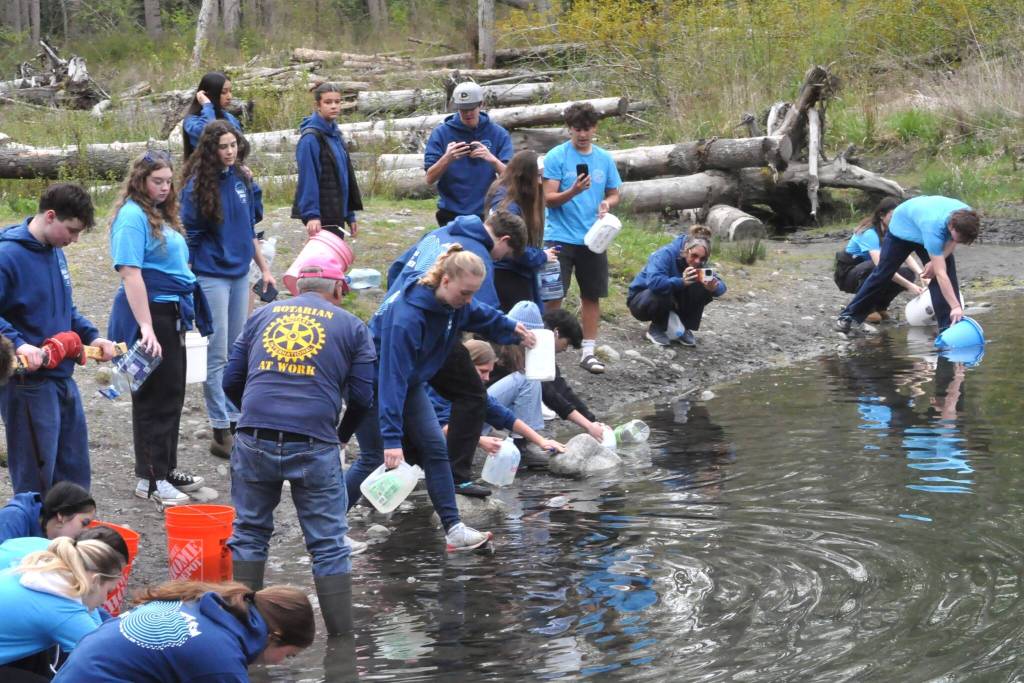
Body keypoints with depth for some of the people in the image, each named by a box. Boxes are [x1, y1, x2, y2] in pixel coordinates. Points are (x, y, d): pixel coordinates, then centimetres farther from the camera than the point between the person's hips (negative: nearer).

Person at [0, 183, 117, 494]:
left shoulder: (55, 253, 10)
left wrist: (92, 336, 8)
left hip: (63, 378, 8)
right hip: (27, 383, -8)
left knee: (73, 469, 16)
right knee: (35, 479, 0)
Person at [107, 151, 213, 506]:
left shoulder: (160, 214, 13)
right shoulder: (132, 216, -14)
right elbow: (130, 273, -22)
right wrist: (146, 327, -28)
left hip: (171, 313, 9)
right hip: (150, 312, -9)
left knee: (172, 393, 15)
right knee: (154, 397, -2)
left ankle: (166, 468, 26)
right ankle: (150, 479, 5)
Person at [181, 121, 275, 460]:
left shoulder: (241, 180, 6)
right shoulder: (198, 186, -11)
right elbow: (189, 236, -9)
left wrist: (264, 268, 17)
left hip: (239, 273, 6)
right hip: (211, 276, -6)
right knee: (217, 356, -3)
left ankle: (235, 420, 21)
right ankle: (221, 433, 1)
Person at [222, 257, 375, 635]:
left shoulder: (262, 315, 18)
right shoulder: (350, 325, 11)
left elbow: (231, 381, 16)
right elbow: (363, 396, 5)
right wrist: (342, 435, 23)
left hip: (254, 439, 2)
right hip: (315, 444, -2)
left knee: (249, 533, 17)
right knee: (328, 543, 7)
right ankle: (341, 632, 8)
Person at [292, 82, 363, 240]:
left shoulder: (335, 134, 13)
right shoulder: (310, 138, -14)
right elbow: (307, 179, -20)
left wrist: (350, 214, 14)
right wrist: (311, 214, -26)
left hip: (336, 213, 8)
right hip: (321, 215, -8)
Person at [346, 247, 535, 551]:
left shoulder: (456, 304, -12)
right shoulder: (406, 317, -37)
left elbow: (484, 316, 16)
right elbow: (392, 377, -40)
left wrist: (513, 329, -1)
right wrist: (392, 437, -42)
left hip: (410, 381, 8)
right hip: (372, 383, -8)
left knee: (435, 447, -2)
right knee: (373, 458, -6)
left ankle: (453, 528, -2)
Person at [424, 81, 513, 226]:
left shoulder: (498, 134, 0)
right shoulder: (441, 133, -1)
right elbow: (430, 179, -5)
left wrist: (492, 159, -27)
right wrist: (447, 158, -24)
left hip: (487, 214, 0)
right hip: (452, 215, 0)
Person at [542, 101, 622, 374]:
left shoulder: (605, 159, 8)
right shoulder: (556, 157, -5)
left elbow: (614, 194, 15)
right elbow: (549, 198, -9)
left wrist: (607, 203, -9)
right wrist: (574, 191, -26)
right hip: (560, 237, -4)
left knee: (592, 295, 8)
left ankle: (588, 351, 17)